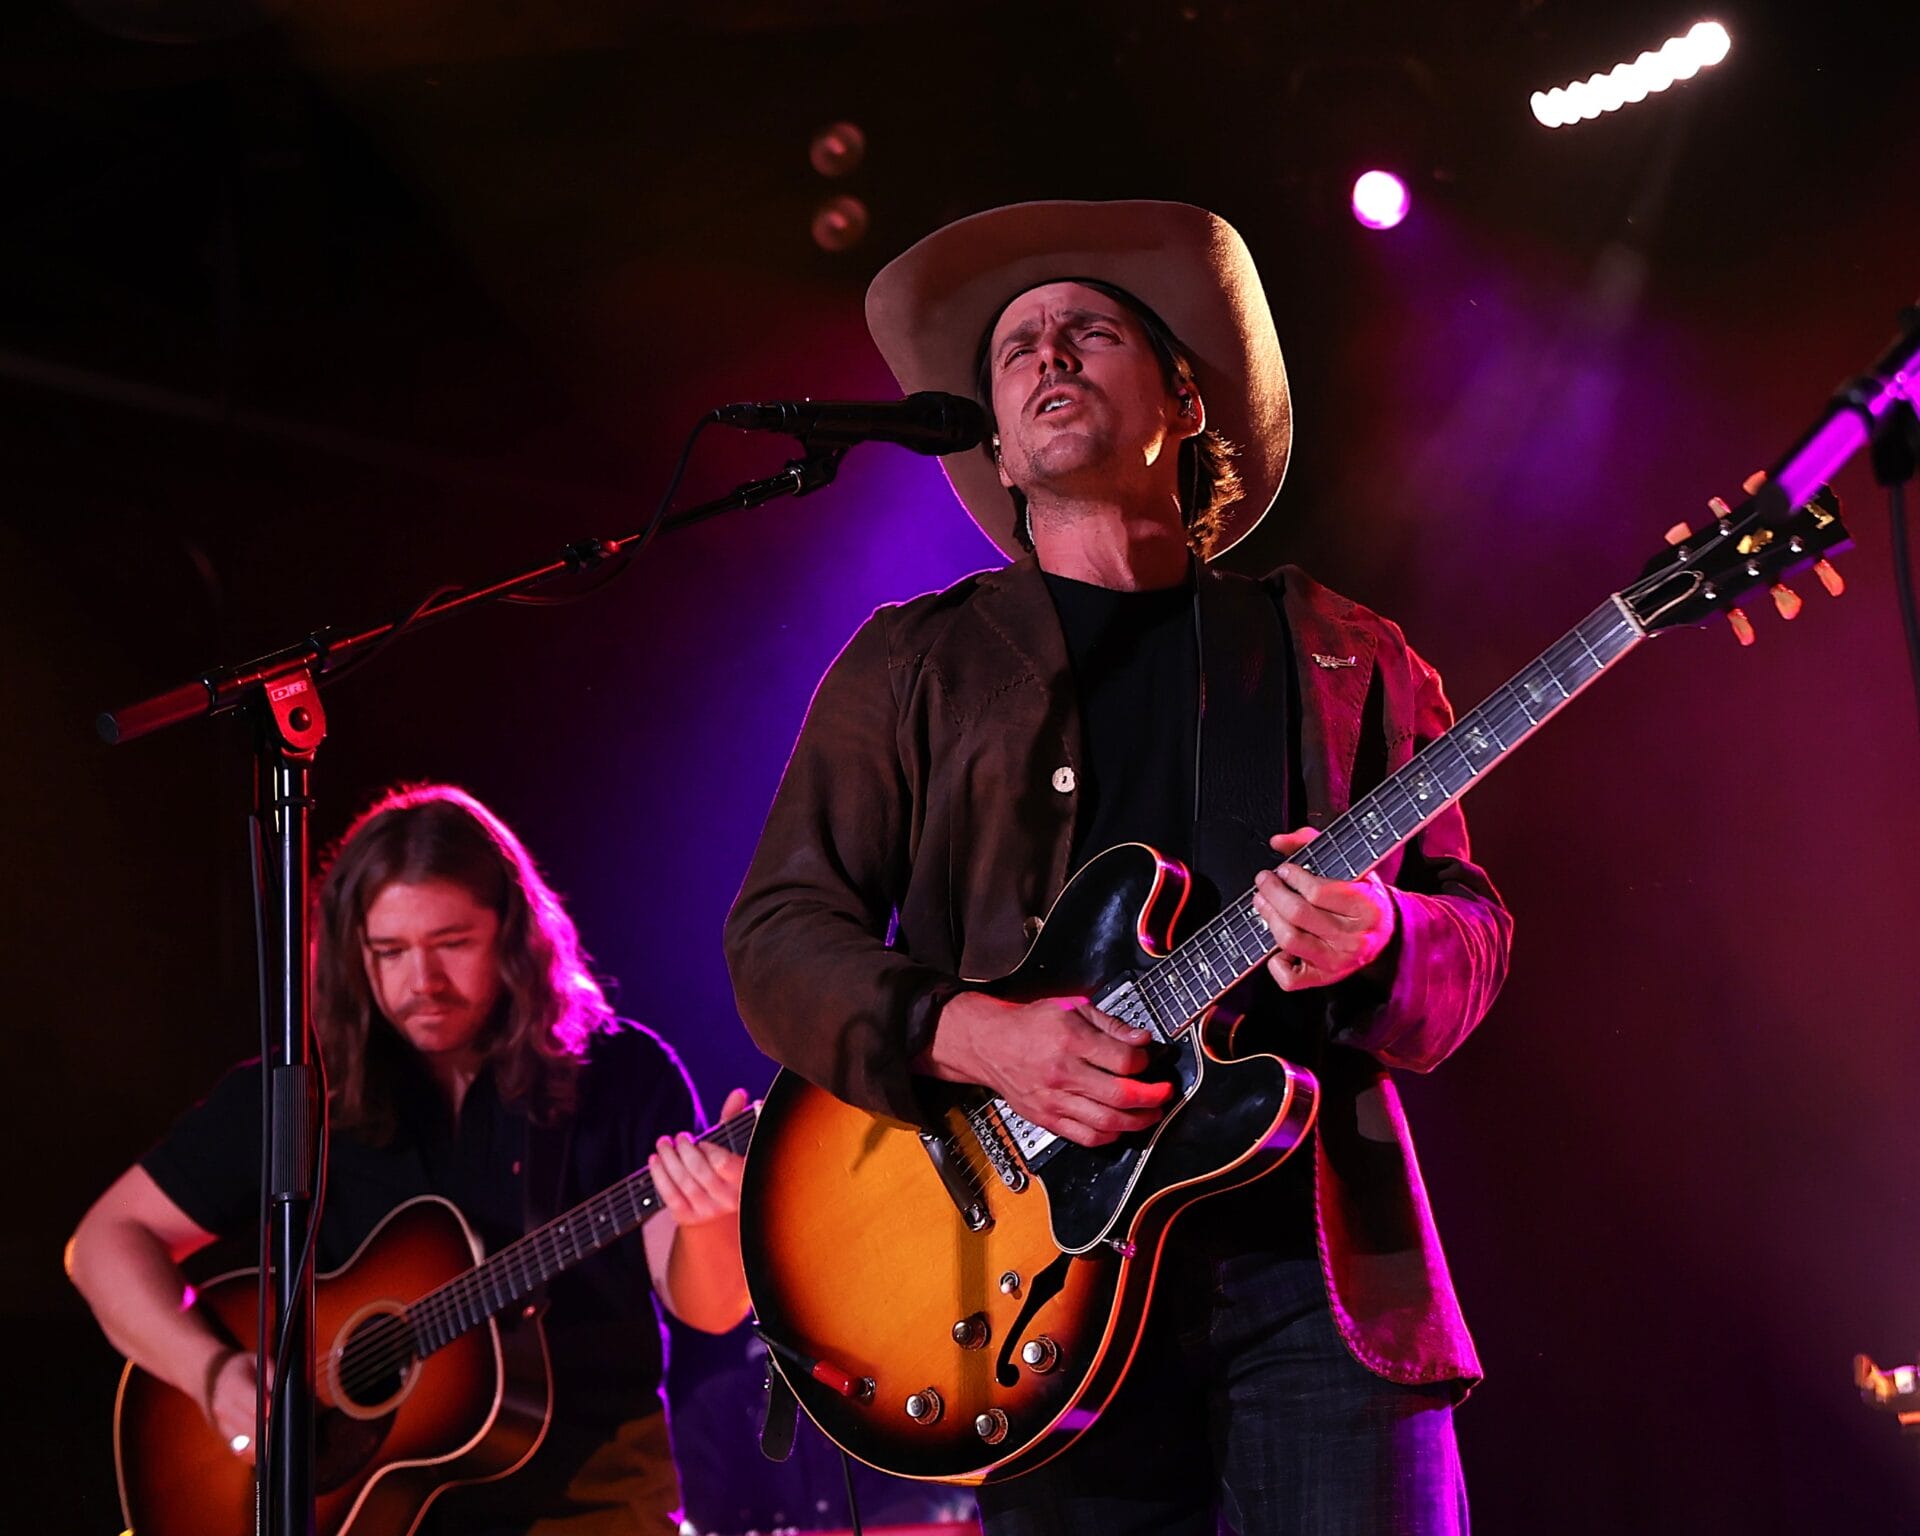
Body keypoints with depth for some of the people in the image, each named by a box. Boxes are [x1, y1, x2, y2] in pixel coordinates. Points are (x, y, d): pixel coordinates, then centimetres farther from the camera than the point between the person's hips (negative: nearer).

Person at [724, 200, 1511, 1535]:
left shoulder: (1343, 658, 15)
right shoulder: (914, 664, 12)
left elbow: (1470, 928, 11)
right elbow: (781, 933, 5)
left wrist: (1376, 945, -13)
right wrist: (975, 1036, -13)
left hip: (1320, 1268, 1)